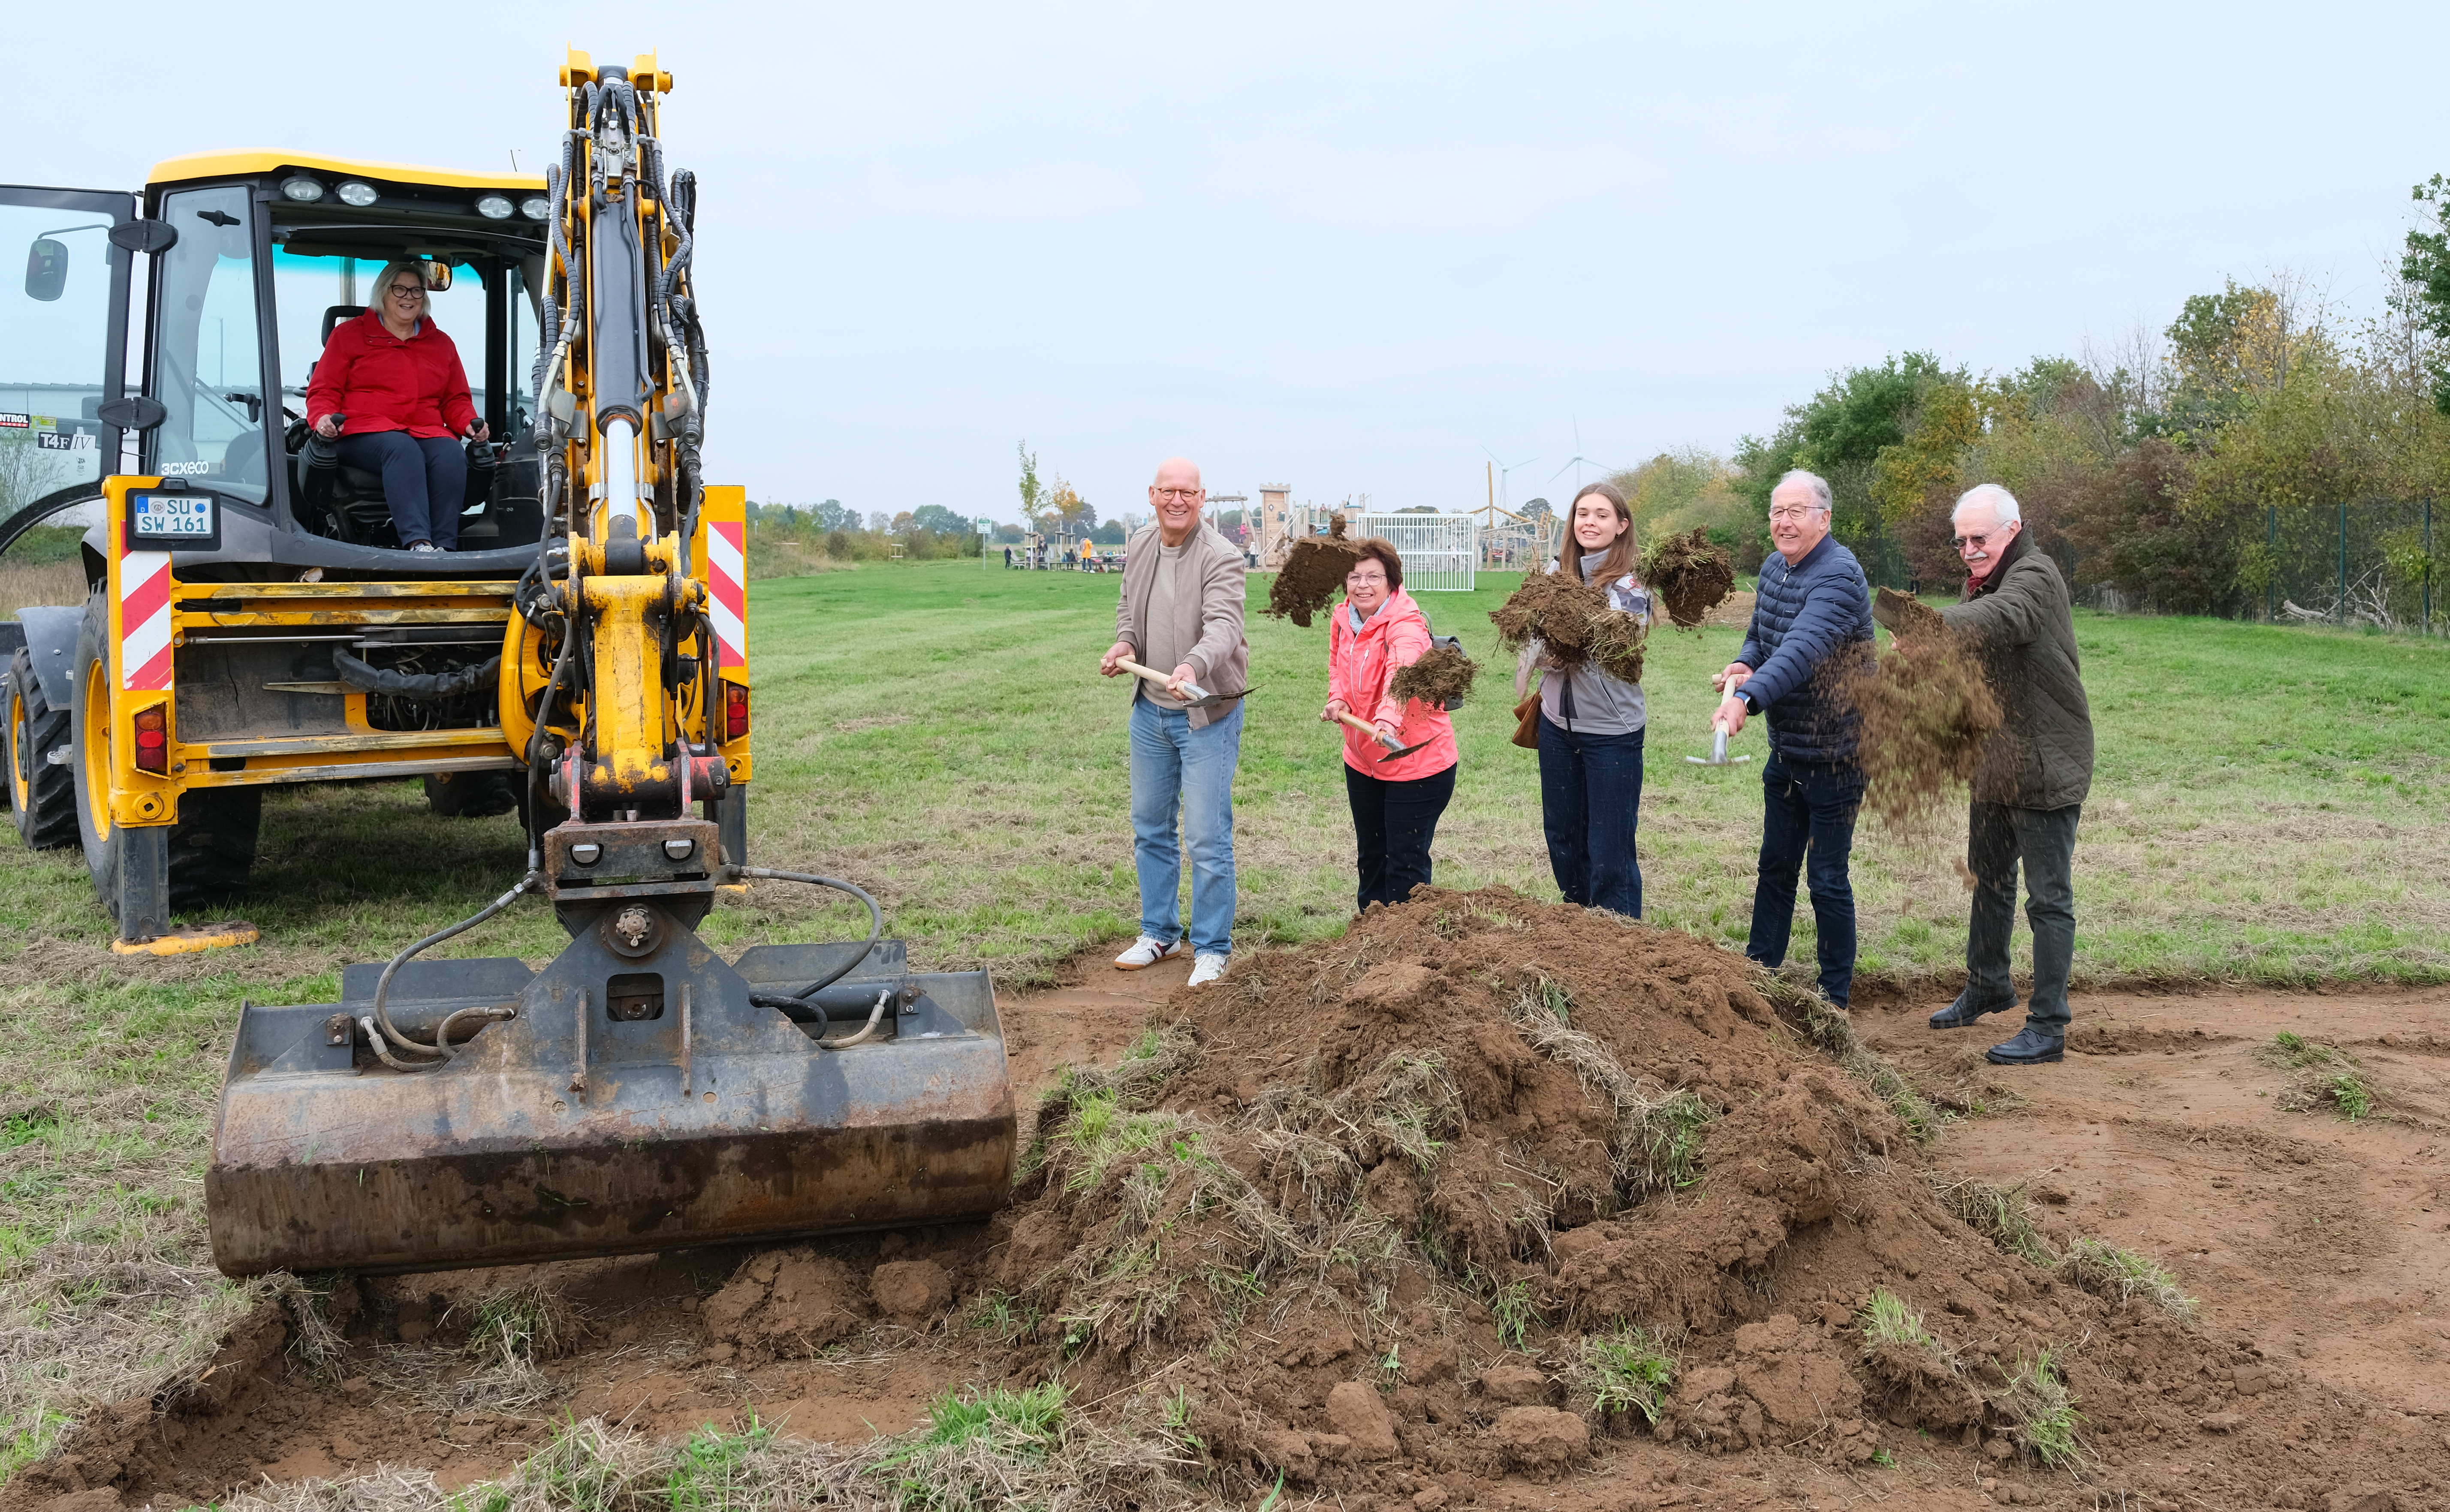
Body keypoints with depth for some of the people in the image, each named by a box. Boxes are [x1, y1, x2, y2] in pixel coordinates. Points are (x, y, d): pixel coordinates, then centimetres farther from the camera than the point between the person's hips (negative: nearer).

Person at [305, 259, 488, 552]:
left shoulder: (441, 344, 26)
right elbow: (324, 391, 12)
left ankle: (444, 545, -45)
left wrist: (469, 423, 5)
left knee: (452, 455, -34)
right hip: (363, 433, -3)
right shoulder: (349, 334, 17)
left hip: (427, 432, 3)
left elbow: (456, 399, 28)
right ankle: (417, 543, -55)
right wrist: (323, 418, -10)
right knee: (403, 449, -39)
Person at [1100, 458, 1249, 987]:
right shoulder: (1140, 547, 4)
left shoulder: (1220, 557, -19)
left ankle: (1212, 949, 8)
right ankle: (1159, 934, 32)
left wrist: (1194, 665, -52)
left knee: (1207, 838, -5)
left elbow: (1224, 626, -33)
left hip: (1207, 712, -7)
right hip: (1150, 709, 7)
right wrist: (1124, 641, -2)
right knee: (1150, 827, 16)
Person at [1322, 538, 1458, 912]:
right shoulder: (1343, 619, -1)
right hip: (1362, 762, 7)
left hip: (1417, 760, -7)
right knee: (1371, 854, 20)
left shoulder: (1407, 624, -24)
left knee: (1406, 863, -4)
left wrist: (1388, 719, -64)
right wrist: (1337, 699, -5)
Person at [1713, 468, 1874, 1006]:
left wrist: (1748, 698, -50)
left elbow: (1803, 649, -36)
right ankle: (1759, 969, 30)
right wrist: (1742, 667, -6)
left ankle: (1835, 998, 14)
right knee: (1775, 866, 18)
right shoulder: (1774, 568, 7)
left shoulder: (1839, 575, -22)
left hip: (1835, 754, -8)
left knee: (1828, 880, 1)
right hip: (1785, 749, 8)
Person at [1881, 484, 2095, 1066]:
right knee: (1989, 878, 23)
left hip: (2047, 768, -9)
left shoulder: (2035, 577, -19)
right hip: (1994, 766, 10)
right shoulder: (1981, 580, 12)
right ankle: (1987, 986, 42)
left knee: (2049, 898, -4)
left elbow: (2000, 619, -42)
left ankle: (2048, 1028, 2)